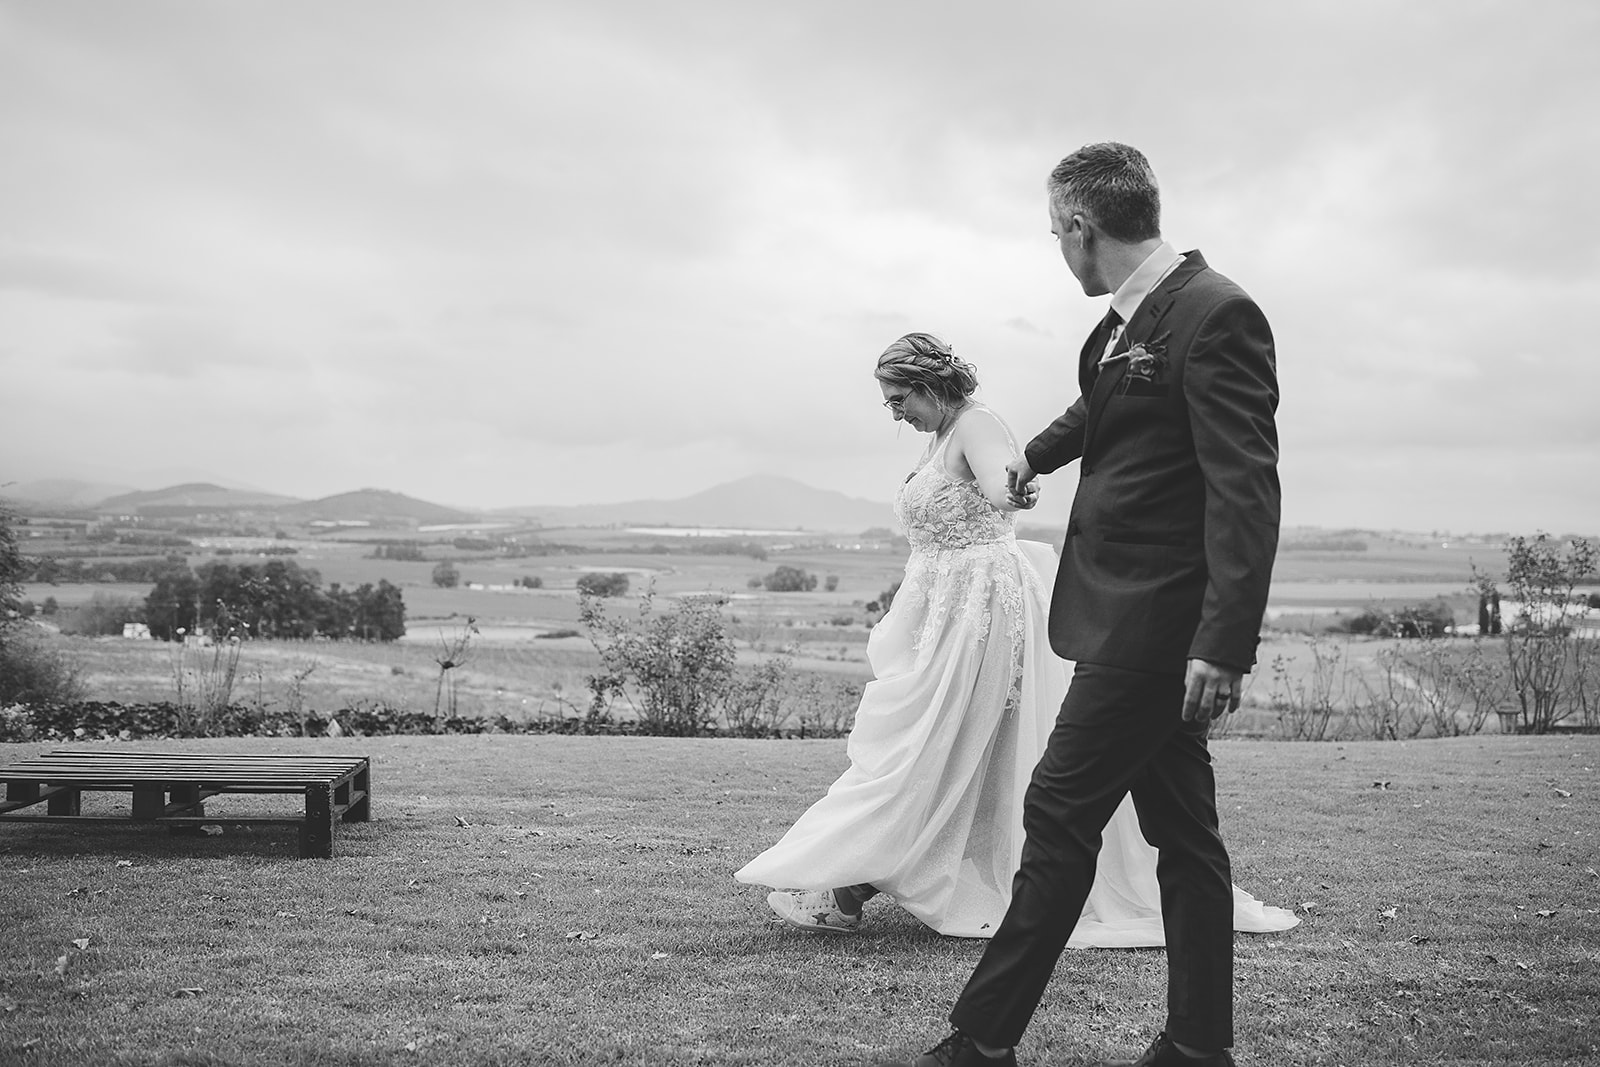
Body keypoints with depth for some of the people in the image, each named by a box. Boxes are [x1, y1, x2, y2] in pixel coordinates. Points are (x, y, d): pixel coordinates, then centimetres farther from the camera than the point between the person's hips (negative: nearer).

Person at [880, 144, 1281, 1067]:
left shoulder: (1216, 315, -15)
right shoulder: (1129, 319, 12)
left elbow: (1247, 491, -21)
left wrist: (1225, 645, -26)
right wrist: (1037, 457, 51)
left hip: (1154, 620, -9)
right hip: (1137, 617, 9)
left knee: (1061, 816, -5)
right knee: (1181, 829, 13)